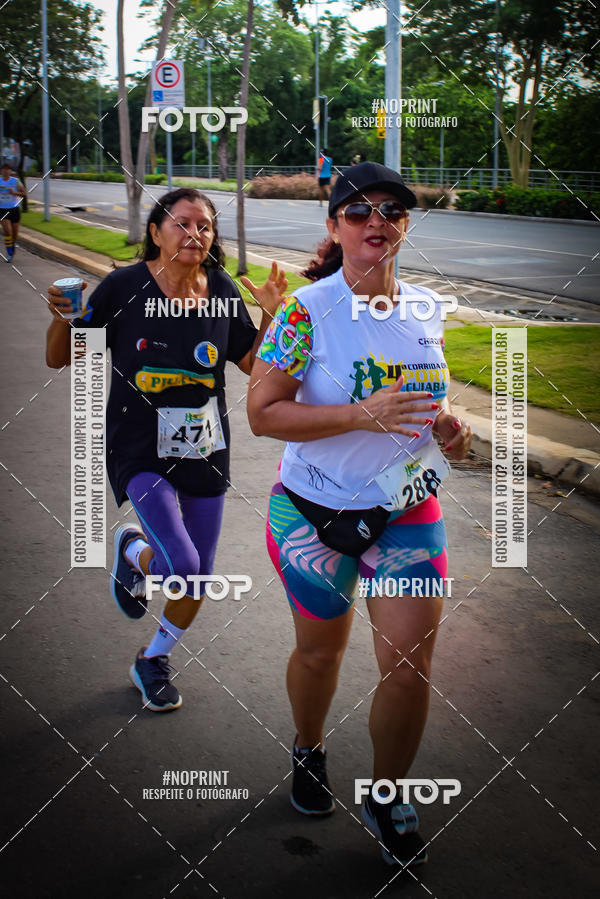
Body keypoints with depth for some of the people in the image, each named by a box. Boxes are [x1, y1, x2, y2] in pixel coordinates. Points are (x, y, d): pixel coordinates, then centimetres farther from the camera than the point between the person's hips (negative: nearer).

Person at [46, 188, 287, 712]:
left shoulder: (222, 292, -3)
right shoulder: (124, 288, -12)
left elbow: (253, 364, 9)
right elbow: (59, 359, -6)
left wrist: (271, 315, -7)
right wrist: (62, 318, -26)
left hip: (205, 452, 4)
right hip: (140, 452, -4)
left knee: (198, 581, 10)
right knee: (182, 566, -20)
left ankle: (154, 662, 38)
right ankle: (133, 551, 18)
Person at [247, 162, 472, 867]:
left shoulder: (426, 309, 2)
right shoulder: (308, 309, -14)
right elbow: (263, 412, -18)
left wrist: (450, 428, -4)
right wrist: (364, 415, -27)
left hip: (410, 511, 3)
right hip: (316, 511, -3)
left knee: (410, 666, -1)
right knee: (320, 651, 16)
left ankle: (387, 801, 24)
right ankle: (308, 751, 48)